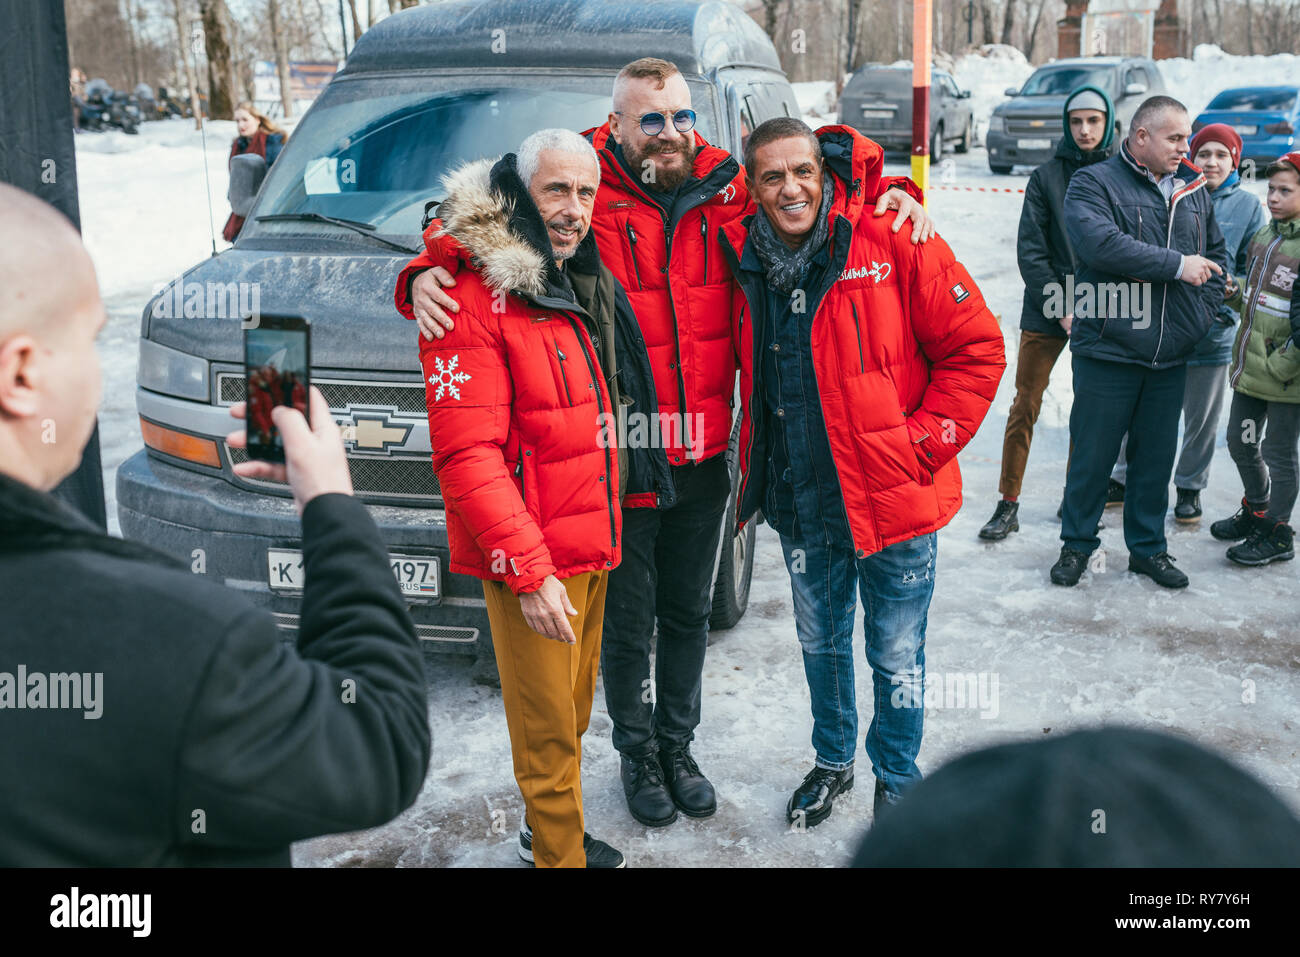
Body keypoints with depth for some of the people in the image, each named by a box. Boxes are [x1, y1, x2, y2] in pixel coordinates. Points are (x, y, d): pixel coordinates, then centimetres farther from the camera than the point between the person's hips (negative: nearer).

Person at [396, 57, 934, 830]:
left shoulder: (728, 192, 0)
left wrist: (890, 193, 0)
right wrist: (424, 276, -25)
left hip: (704, 458, 4)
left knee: (689, 613, 21)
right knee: (629, 624, 13)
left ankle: (678, 744, 43)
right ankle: (637, 754, 38)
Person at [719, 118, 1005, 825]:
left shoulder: (895, 243, -14)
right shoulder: (745, 260, -1)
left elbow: (976, 350, -11)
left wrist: (922, 444, -14)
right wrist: (759, 471, 5)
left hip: (892, 500, -4)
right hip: (800, 503, 4)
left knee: (896, 658, 11)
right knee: (821, 645, 22)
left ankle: (897, 782, 34)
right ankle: (832, 761, 45)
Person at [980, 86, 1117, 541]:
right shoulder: (1046, 177, 1)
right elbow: (1030, 250, -2)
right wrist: (1061, 307, -10)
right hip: (1047, 311, -1)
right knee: (1024, 406, 0)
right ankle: (1008, 505, 8)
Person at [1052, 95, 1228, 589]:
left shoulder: (1193, 191, 12)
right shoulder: (1093, 184, -5)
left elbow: (1217, 255, 23)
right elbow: (1101, 244, -23)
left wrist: (1203, 312, 8)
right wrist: (1176, 265, -19)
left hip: (1171, 357, 5)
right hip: (1108, 350, -5)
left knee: (1156, 456, 12)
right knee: (1093, 454, 4)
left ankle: (1148, 547, 26)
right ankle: (1076, 544, 20)